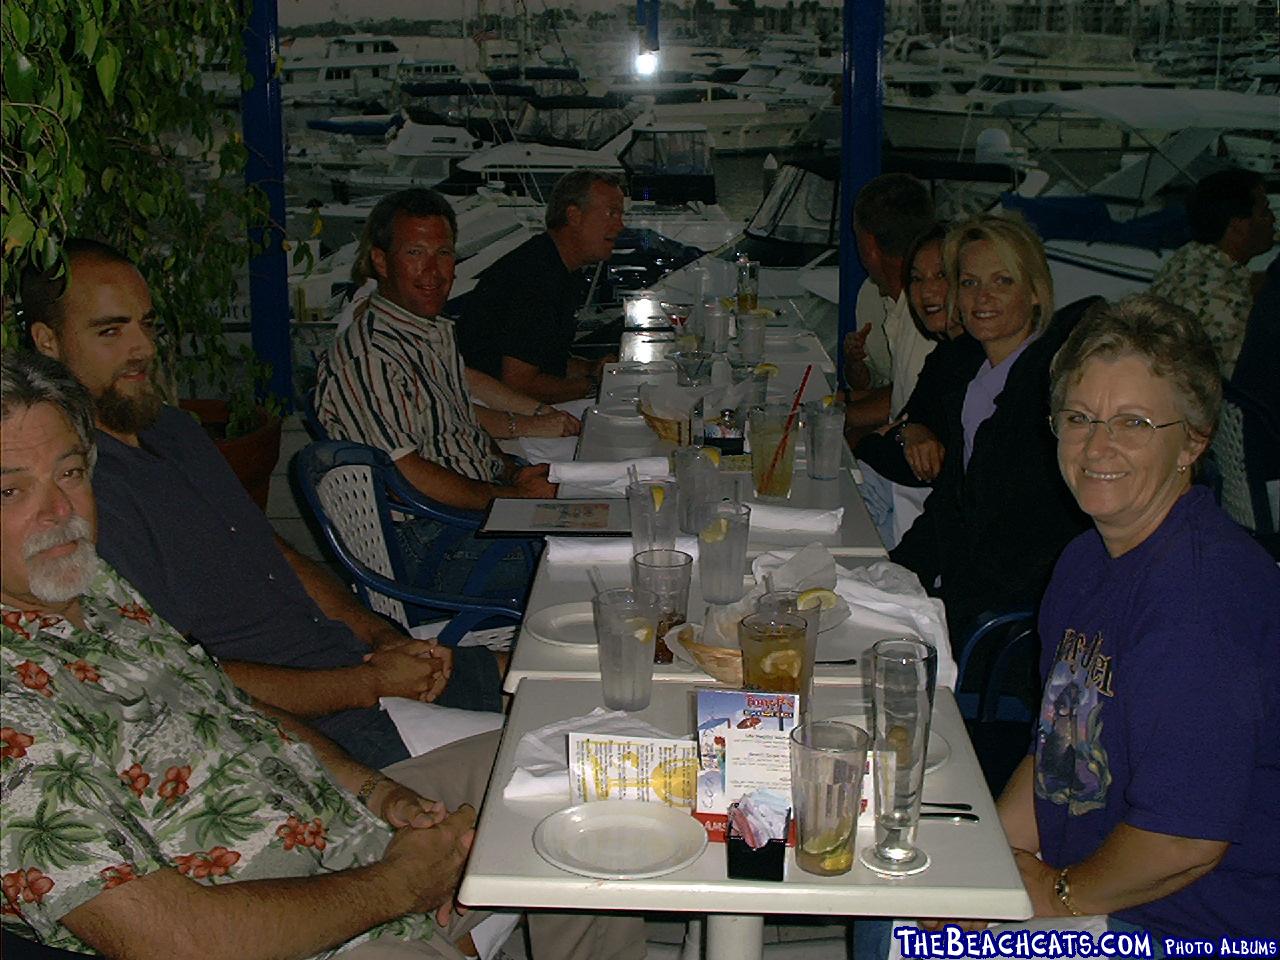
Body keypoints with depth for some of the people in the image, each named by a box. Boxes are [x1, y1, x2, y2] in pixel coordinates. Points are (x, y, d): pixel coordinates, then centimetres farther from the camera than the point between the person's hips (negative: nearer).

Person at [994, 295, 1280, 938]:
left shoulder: (1206, 588, -27)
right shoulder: (1088, 559, 6)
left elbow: (1185, 838, -29)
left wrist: (1060, 894, -11)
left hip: (1191, 932, -8)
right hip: (1092, 895, 9)